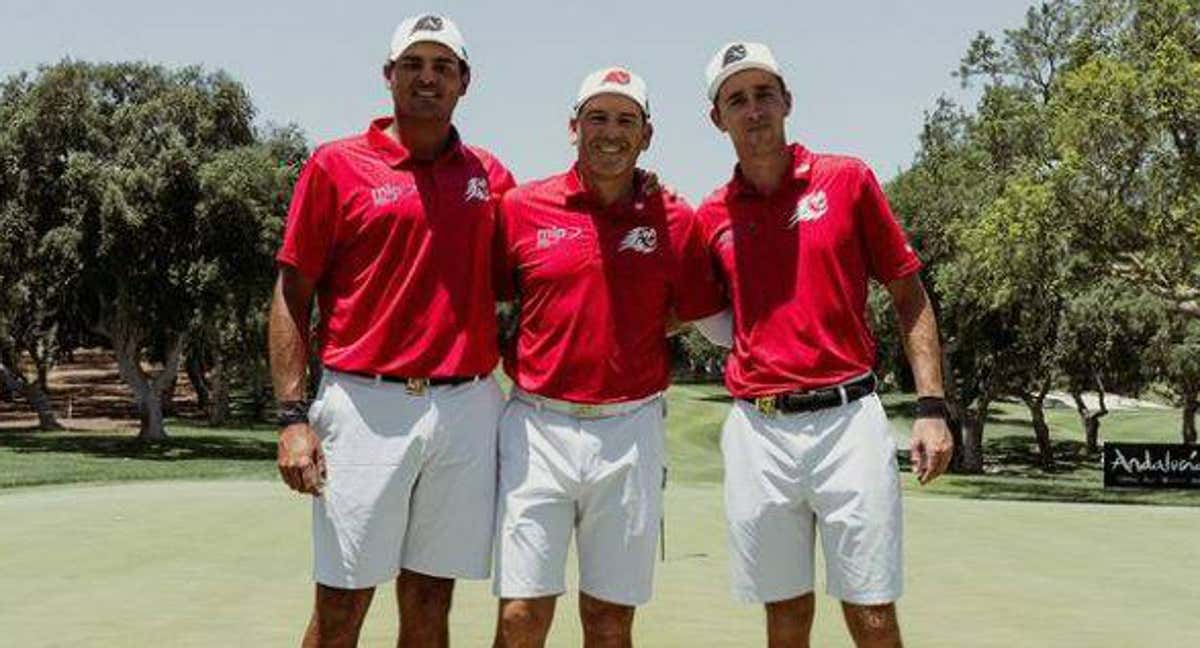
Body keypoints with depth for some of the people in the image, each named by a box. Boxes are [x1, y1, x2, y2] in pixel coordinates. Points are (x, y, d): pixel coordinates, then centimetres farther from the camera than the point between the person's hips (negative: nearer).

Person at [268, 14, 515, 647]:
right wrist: (293, 417, -7)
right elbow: (292, 295, 0)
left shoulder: (490, 175, 12)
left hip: (467, 408, 3)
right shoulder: (336, 165, 2)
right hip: (364, 406, -3)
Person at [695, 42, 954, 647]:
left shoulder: (846, 180, 3)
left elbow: (908, 294, 4)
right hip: (757, 432, 2)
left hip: (847, 419, -2)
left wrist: (931, 407, -3)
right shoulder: (711, 216, 8)